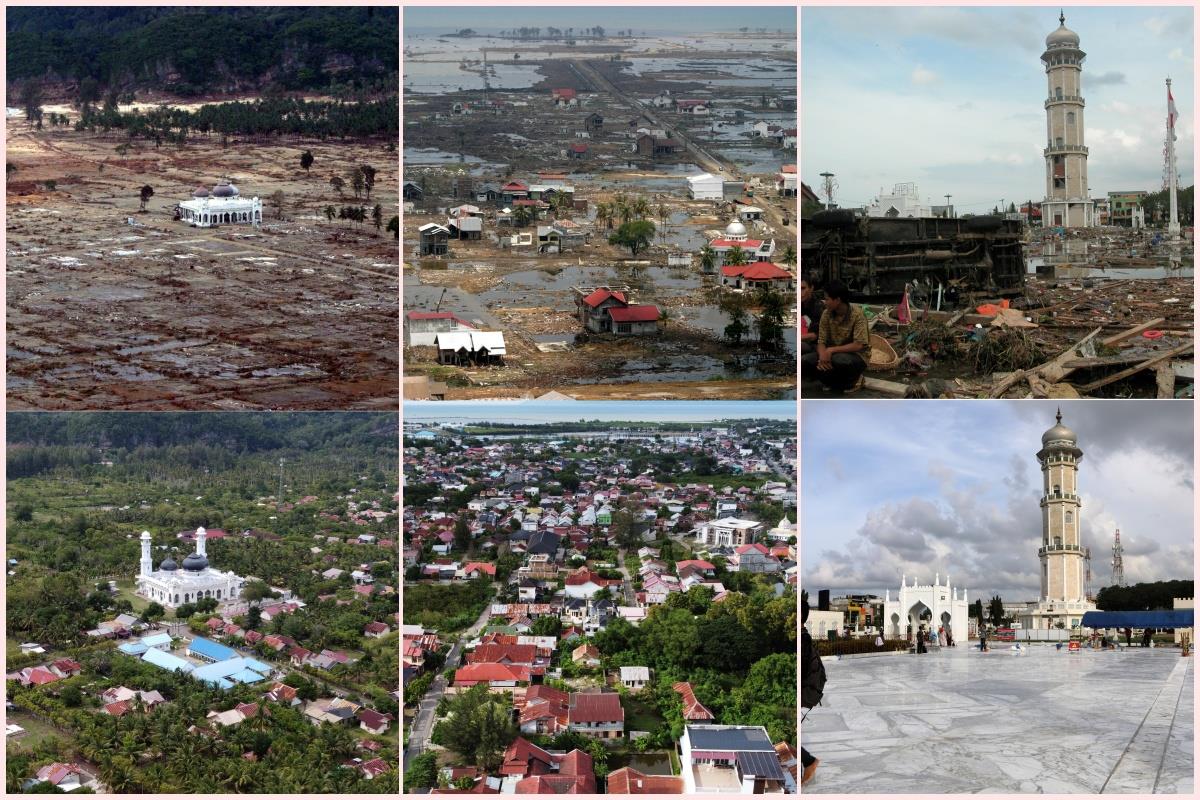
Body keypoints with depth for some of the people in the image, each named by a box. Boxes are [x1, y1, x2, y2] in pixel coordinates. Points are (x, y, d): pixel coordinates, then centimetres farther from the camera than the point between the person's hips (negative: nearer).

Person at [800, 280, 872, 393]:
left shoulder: (857, 314, -19)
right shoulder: (826, 314, -3)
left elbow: (858, 345, -25)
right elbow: (821, 342, -2)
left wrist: (831, 350, -28)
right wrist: (823, 356, -26)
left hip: (856, 356, -5)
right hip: (833, 354, 5)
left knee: (840, 360, -39)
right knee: (804, 362, -18)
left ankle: (850, 381, -5)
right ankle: (836, 381, -1)